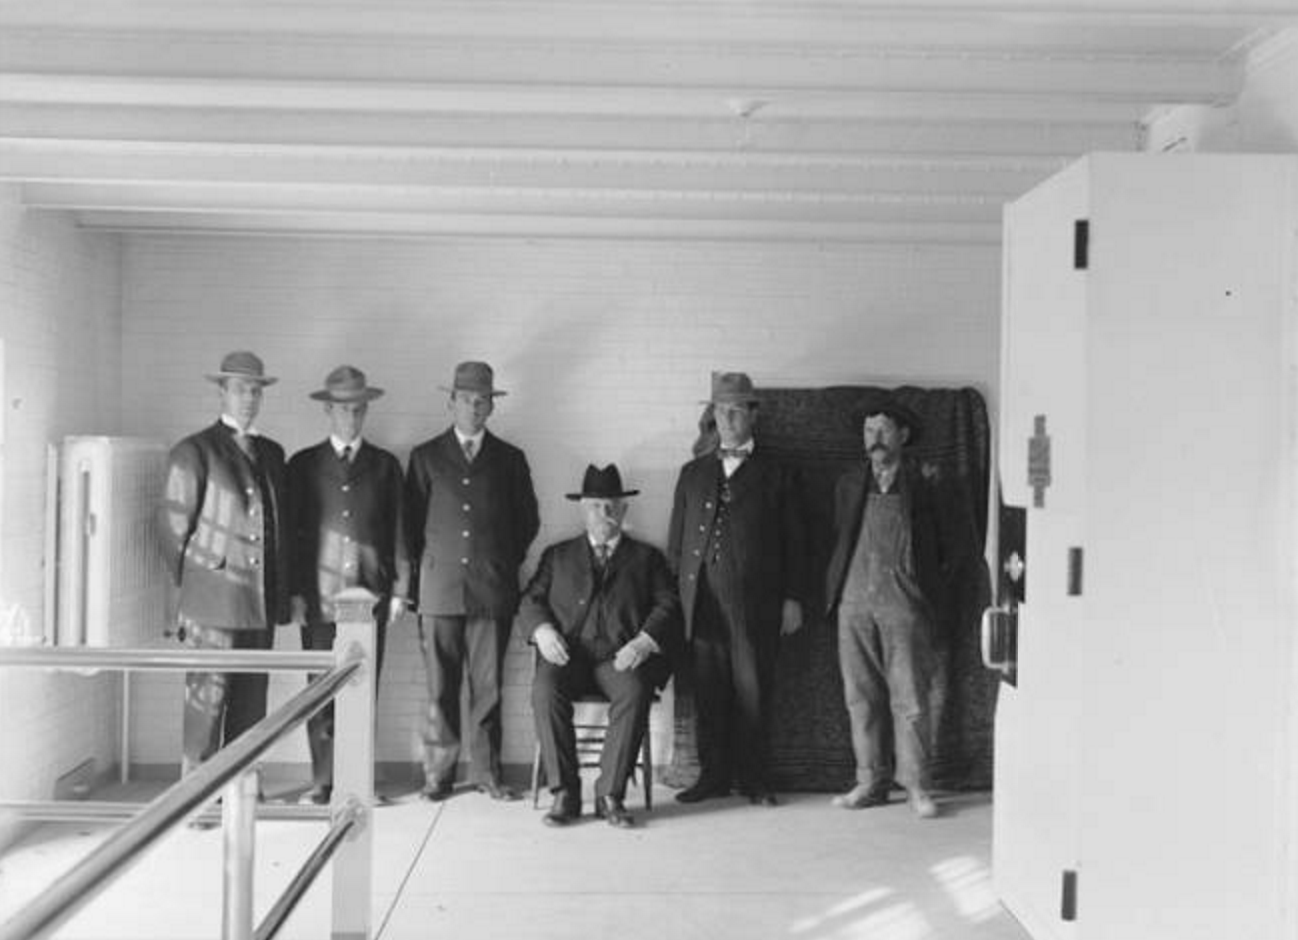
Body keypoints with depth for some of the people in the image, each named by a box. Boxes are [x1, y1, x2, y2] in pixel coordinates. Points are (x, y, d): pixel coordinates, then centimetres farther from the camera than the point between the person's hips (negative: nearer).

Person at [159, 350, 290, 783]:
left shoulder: (272, 452, 15)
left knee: (251, 701, 9)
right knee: (207, 698, -3)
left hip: (261, 602, 6)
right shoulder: (194, 451, -3)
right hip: (213, 603, -6)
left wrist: (282, 593, 13)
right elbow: (174, 529, -2)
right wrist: (189, 589, 0)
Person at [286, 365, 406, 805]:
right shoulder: (303, 465, 8)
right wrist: (294, 592, -2)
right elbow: (291, 532, 6)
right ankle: (323, 780, 8)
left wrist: (398, 590, 3)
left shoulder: (385, 466, 10)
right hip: (319, 595, -1)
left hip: (371, 594, 1)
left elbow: (398, 532, 9)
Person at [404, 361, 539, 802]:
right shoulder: (425, 456, 9)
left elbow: (528, 521, 15)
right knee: (440, 687, 1)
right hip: (439, 587, 0)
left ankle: (486, 771, 12)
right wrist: (420, 570, 6)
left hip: (494, 588, 1)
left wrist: (505, 565, 11)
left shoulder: (510, 459, 10)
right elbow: (412, 521, 11)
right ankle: (438, 773, 10)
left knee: (488, 686, 2)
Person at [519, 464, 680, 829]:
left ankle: (610, 794, -26)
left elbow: (668, 607, 8)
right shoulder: (558, 555, 24)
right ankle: (564, 793, -24)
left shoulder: (647, 557, 20)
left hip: (621, 657, -1)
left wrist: (643, 641, -11)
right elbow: (530, 600, 15)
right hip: (569, 654, 1)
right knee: (544, 692, -31)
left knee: (634, 694, -34)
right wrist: (543, 630, -8)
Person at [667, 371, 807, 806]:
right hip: (702, 602, 2)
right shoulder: (693, 473, 16)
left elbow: (793, 542, 7)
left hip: (755, 603, -2)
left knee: (752, 692, 0)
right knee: (708, 693, 3)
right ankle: (713, 775, 12)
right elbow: (676, 539, 16)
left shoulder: (775, 475, 8)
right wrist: (675, 593, 7)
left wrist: (792, 598, 1)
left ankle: (752, 779, 10)